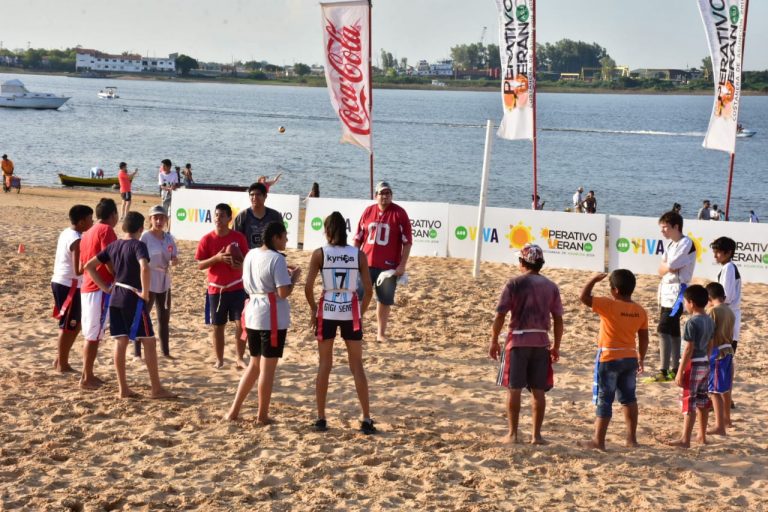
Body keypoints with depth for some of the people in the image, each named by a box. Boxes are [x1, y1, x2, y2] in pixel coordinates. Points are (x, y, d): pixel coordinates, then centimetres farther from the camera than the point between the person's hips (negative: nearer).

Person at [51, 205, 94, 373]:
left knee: (75, 323, 18)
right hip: (70, 286, -9)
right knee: (68, 326, 1)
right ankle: (62, 364, 10)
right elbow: (78, 270, -22)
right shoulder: (77, 240, -19)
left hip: (59, 282, 9)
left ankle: (61, 360, 23)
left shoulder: (66, 233, 10)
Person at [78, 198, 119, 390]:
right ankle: (86, 378, -3)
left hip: (87, 287, 9)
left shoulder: (88, 232, 17)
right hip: (101, 288, -9)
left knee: (90, 334, 15)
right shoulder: (106, 230, -10)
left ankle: (88, 375, 20)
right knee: (94, 335, -5)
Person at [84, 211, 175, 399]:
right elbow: (144, 268, -31)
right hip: (133, 299, -7)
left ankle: (123, 388, 10)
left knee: (121, 341, 8)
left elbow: (89, 266, 12)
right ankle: (157, 388, 2)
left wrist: (105, 288, 10)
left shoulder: (113, 246, 9)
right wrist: (145, 293, -19)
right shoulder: (138, 245, -11)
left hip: (115, 297, 7)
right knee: (148, 341, 0)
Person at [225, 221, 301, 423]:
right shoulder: (277, 259, -16)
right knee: (268, 367, 3)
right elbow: (284, 292, -21)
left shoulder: (251, 255, 8)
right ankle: (262, 416, 11)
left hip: (253, 315, 8)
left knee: (254, 364, 18)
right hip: (272, 318, -8)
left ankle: (234, 411, 17)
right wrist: (294, 277, -1)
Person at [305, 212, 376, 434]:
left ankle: (321, 418, 12)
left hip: (327, 311, -1)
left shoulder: (319, 254, -5)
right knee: (357, 366, 9)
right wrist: (361, 312, 10)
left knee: (324, 365, 11)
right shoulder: (359, 254, -1)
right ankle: (366, 420, 7)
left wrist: (314, 310, 6)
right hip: (350, 312, 1)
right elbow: (368, 290, -3)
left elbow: (308, 287, -10)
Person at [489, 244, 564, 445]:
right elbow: (558, 319, 6)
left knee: (514, 389, 3)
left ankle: (512, 434, 5)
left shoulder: (514, 284, -4)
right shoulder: (551, 286, 7)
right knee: (538, 391, 7)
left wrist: (494, 341, 2)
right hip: (541, 342, 3)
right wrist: (556, 346, 14)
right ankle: (536, 435, 10)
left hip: (518, 341, -3)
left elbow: (500, 315, -7)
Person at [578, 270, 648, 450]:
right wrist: (641, 359, 19)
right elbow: (644, 338, 8)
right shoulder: (640, 310, 3)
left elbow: (584, 297, -20)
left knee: (604, 400, 0)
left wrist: (594, 279, -7)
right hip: (630, 359, 6)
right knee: (629, 398, 17)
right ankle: (631, 437, 21)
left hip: (609, 359, -6)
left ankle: (598, 440, 4)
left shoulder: (609, 305, -17)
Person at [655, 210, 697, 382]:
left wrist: (666, 266, 0)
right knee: (672, 331, 13)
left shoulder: (686, 244, -14)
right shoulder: (670, 244, 15)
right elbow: (661, 270, 8)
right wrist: (669, 267, -11)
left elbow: (669, 267, -20)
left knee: (663, 330, -15)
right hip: (666, 292, 10)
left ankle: (664, 371, -15)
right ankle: (675, 369, 19)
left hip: (677, 292, -9)